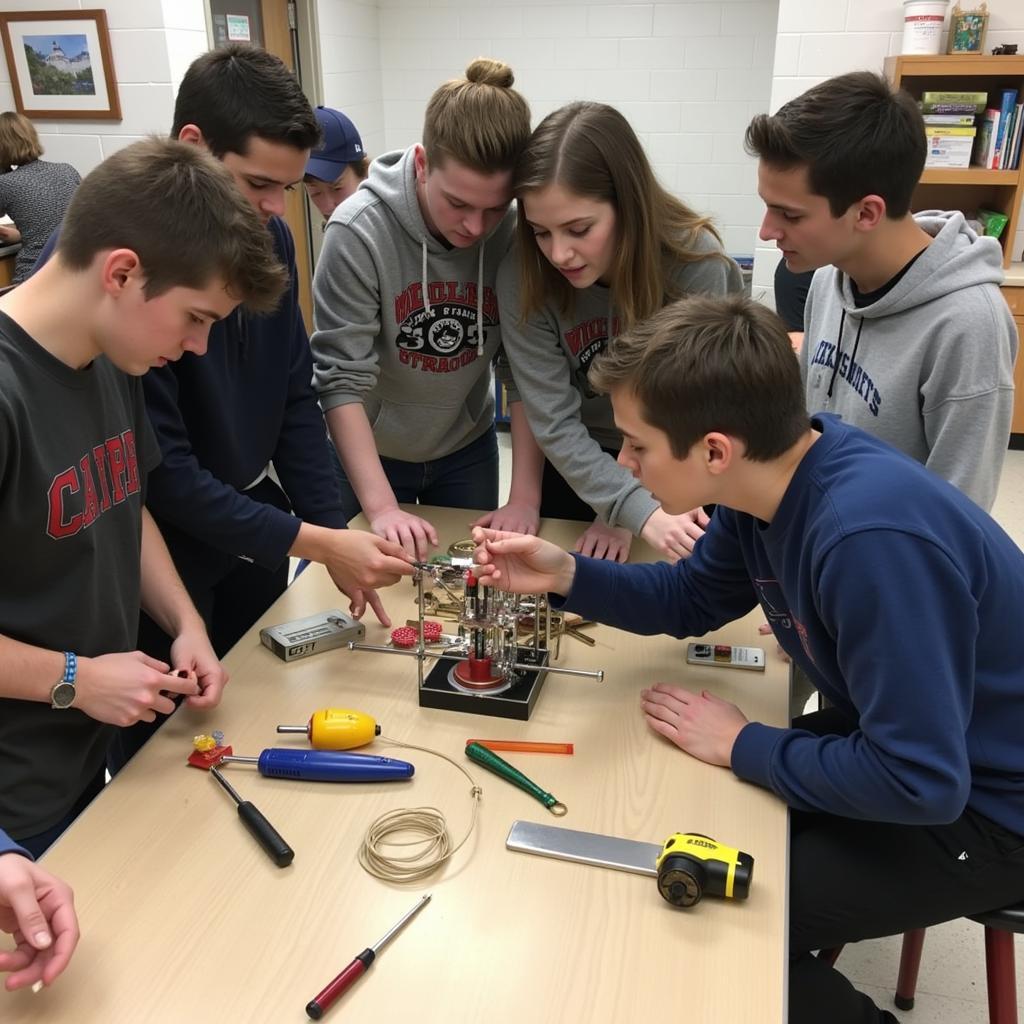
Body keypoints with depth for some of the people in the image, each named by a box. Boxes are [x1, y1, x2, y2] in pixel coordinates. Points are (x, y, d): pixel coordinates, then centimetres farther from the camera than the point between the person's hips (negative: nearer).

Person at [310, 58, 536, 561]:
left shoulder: (520, 231, -18)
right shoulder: (359, 230, -25)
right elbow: (342, 378, -23)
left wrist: (524, 496, -22)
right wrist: (381, 506, -29)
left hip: (469, 448, 2)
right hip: (369, 453, -2)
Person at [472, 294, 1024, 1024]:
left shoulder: (874, 540, -38)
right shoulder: (772, 475, -9)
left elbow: (920, 781, -34)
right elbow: (688, 600, 6)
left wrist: (744, 746, -20)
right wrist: (565, 574, -10)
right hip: (901, 736, 8)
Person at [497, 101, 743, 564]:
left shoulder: (696, 264, -27)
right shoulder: (521, 279, -25)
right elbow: (554, 425, -25)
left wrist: (621, 514, -15)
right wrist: (641, 512, -37)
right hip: (575, 467, 1)